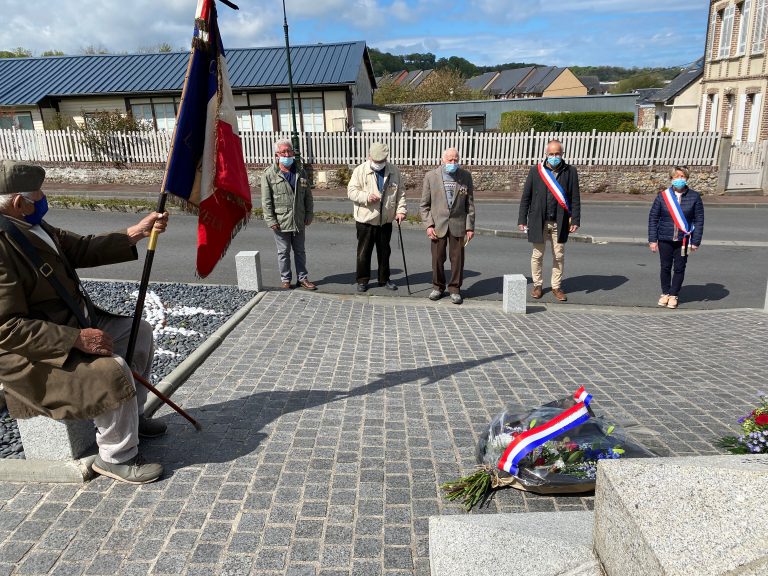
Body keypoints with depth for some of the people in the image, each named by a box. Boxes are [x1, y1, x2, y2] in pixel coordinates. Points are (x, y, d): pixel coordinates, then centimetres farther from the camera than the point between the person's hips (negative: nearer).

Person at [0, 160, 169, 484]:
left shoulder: (30, 226, 3)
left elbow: (82, 249, 11)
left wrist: (135, 234, 4)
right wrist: (77, 339, -32)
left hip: (71, 323, 11)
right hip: (32, 357, -11)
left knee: (138, 332, 13)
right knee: (113, 370, -28)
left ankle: (131, 416, 26)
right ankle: (117, 458, -6)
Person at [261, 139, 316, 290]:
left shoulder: (300, 173, 6)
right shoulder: (269, 174, -7)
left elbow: (308, 196, 10)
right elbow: (266, 200, -8)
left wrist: (309, 215, 6)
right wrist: (271, 220, -12)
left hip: (299, 221, 4)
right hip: (281, 222, -4)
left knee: (300, 251, 13)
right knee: (283, 252, 8)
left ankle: (302, 278, 24)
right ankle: (285, 280, 21)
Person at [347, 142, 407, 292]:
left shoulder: (394, 171, 2)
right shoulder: (360, 170, -6)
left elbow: (400, 192, 6)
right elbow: (351, 191, -9)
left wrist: (401, 210, -6)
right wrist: (366, 197, -25)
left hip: (386, 220, 3)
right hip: (365, 220, -2)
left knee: (384, 252, 14)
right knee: (364, 252, 6)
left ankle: (384, 279, 29)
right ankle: (362, 280, 20)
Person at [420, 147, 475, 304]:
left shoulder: (465, 176, 2)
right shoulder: (431, 176, -1)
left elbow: (470, 203, 4)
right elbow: (424, 204, 1)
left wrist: (470, 226, -1)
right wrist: (428, 225, -7)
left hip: (458, 225, 1)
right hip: (438, 224, 0)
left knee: (457, 259, 5)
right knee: (437, 258, 7)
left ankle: (455, 289, 19)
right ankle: (438, 287, 24)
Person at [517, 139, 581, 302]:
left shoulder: (570, 171, 1)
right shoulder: (535, 171, -1)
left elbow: (575, 199, 2)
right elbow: (526, 197, 1)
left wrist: (575, 220, -4)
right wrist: (522, 219, -2)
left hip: (560, 223, 1)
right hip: (539, 221, -1)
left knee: (559, 256, 8)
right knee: (537, 255, 7)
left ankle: (556, 287, 21)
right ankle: (538, 285, 23)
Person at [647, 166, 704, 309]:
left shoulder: (694, 197, -1)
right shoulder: (662, 196, -2)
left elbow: (699, 220, 0)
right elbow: (653, 218, 0)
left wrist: (696, 241, -4)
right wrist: (652, 239, -4)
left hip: (684, 240, 0)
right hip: (665, 239, 0)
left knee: (679, 268, 6)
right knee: (665, 267, 8)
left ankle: (674, 295, 20)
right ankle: (665, 293, 25)